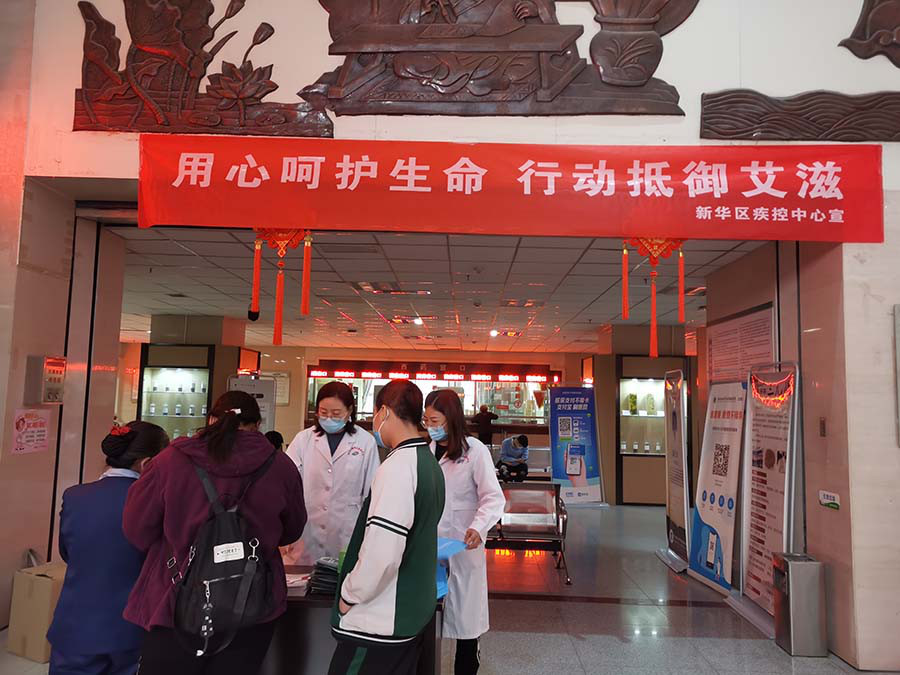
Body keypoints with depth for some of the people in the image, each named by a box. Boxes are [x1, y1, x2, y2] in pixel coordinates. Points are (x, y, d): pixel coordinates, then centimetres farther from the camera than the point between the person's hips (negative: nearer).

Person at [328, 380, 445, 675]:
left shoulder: (397, 467, -20)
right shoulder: (430, 463, 7)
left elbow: (381, 552, -27)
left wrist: (349, 595, -11)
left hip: (380, 624, -8)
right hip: (416, 613, 8)